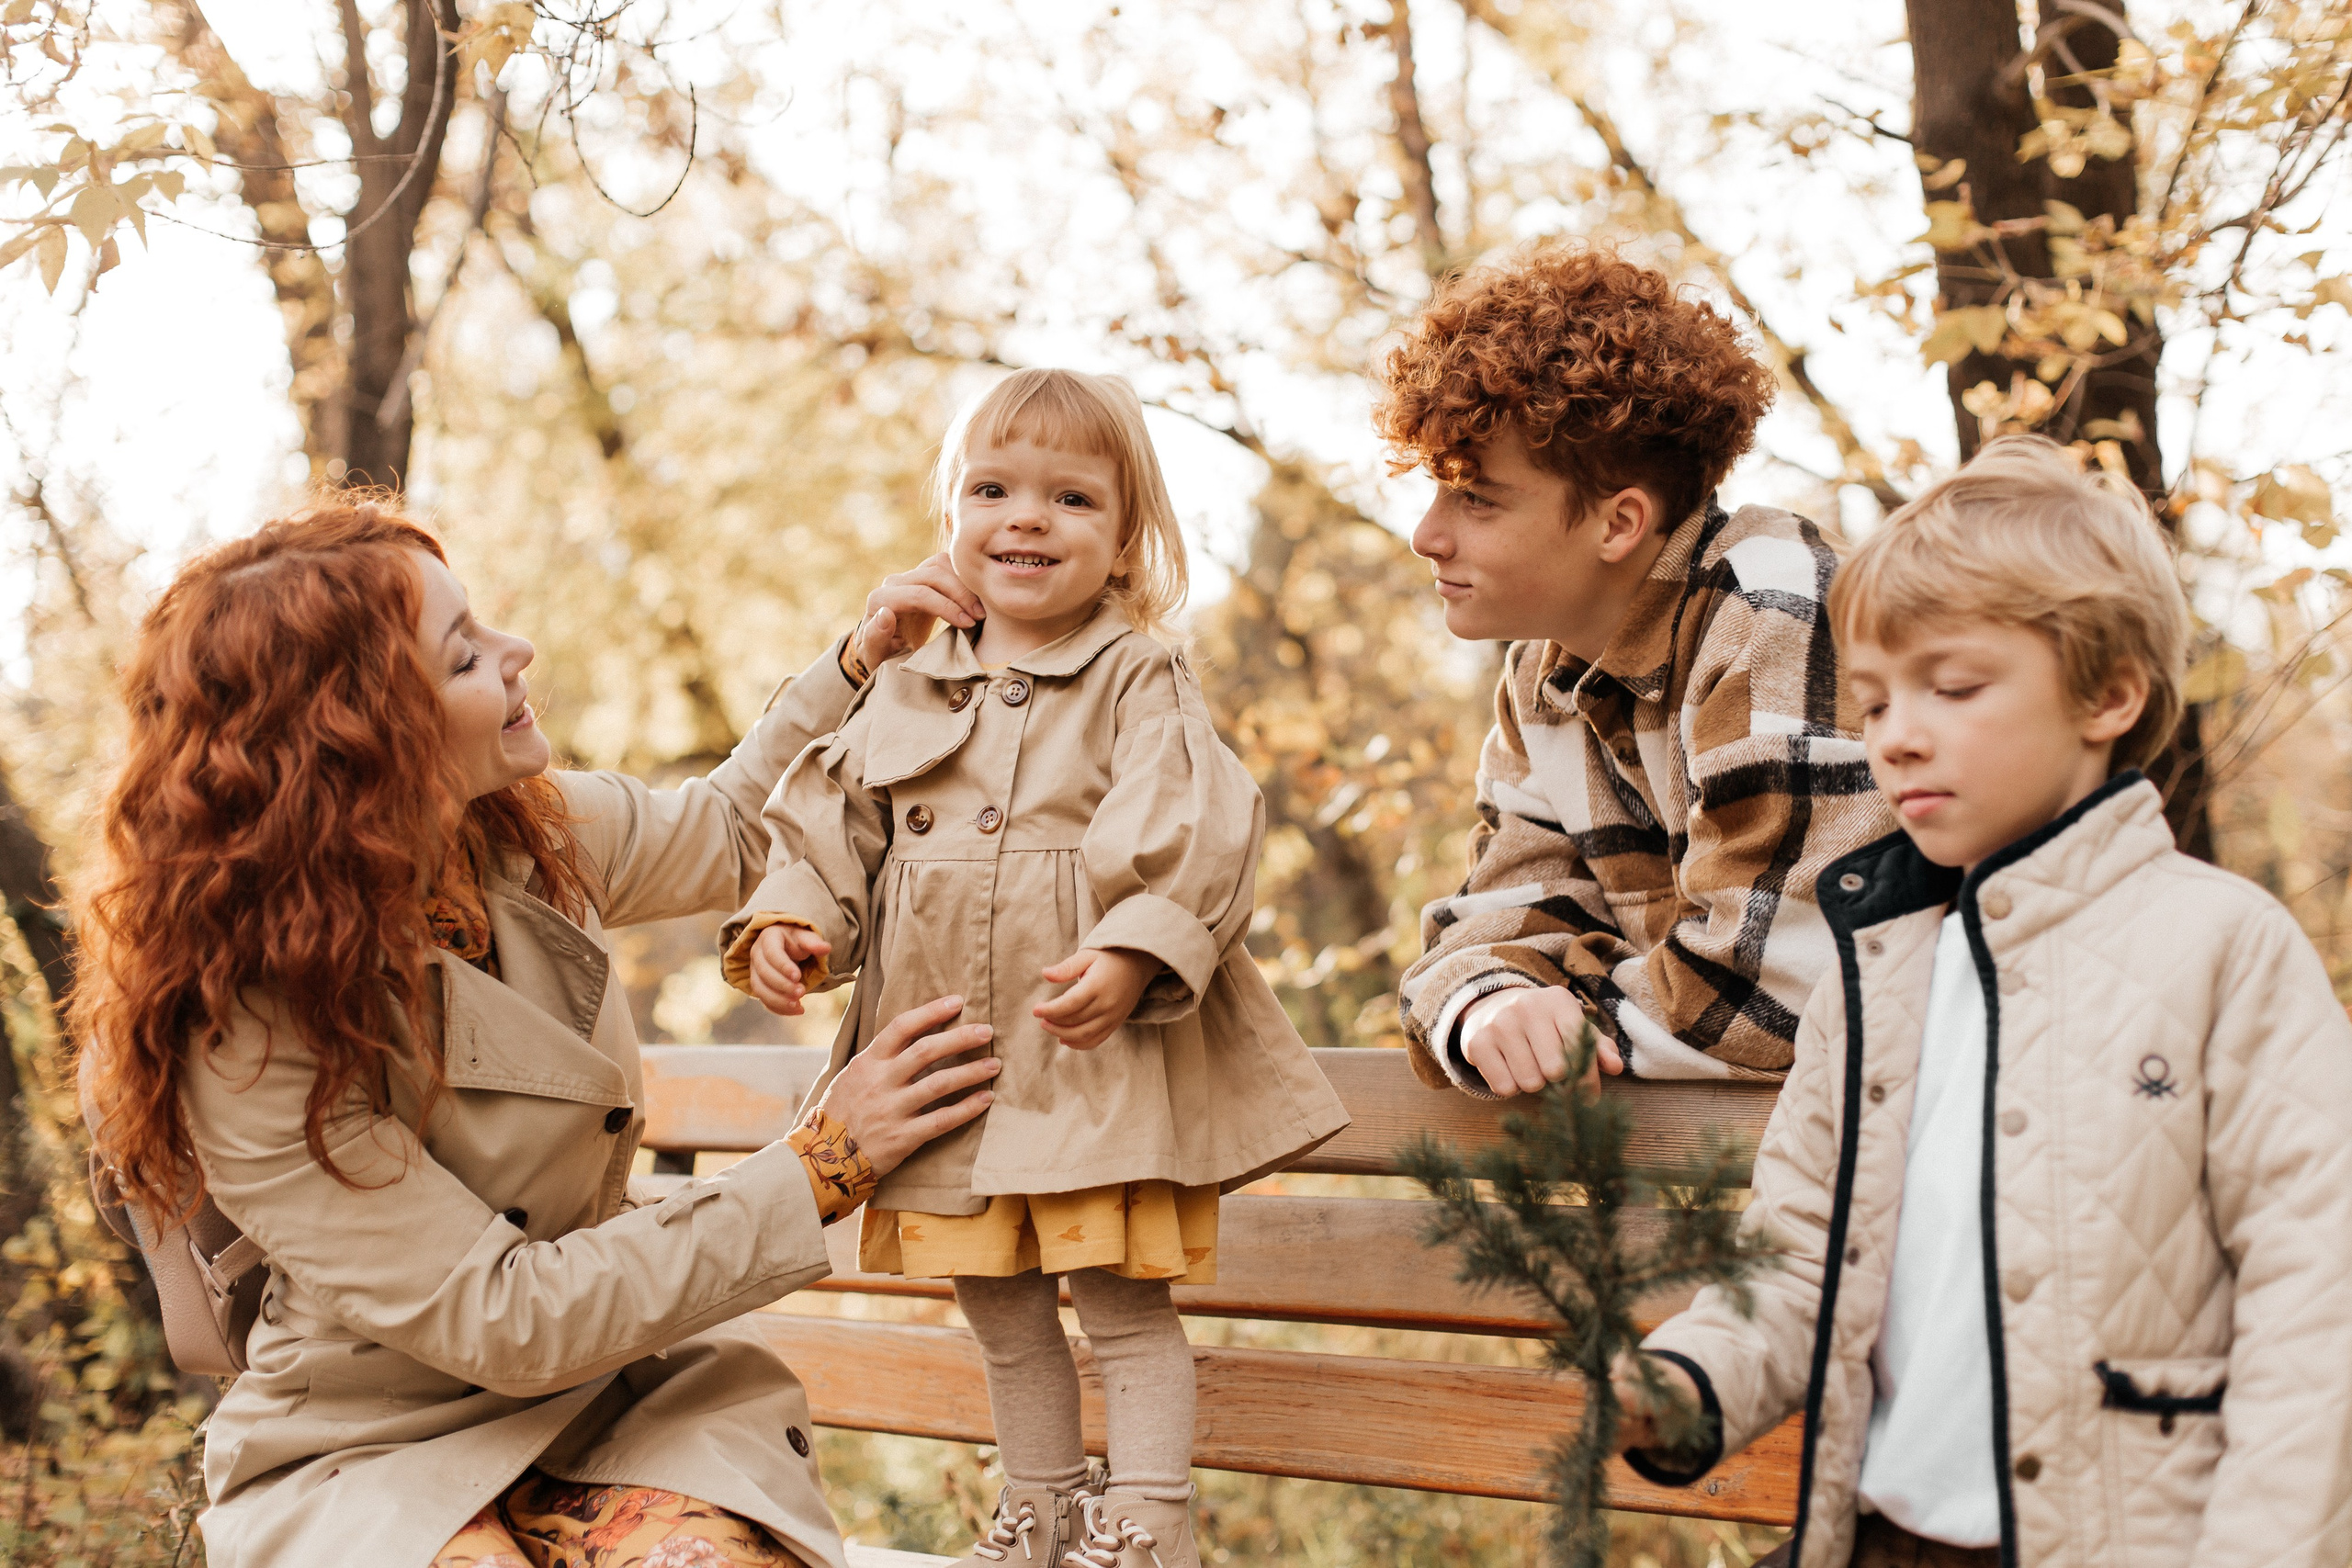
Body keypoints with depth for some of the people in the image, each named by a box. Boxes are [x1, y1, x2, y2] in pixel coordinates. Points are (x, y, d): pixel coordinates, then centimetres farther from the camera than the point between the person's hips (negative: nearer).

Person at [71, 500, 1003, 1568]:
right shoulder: (250, 1038, -23)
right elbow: (504, 1322, -22)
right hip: (363, 1459, -4)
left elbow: (729, 836, 22)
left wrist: (860, 663, 8)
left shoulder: (528, 832, -3)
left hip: (602, 1396, 4)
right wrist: (822, 1167, -21)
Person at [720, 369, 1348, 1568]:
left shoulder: (1140, 685, -4)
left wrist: (1132, 956, -27)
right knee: (1001, 1313, 16)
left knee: (1122, 1300, -3)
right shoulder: (904, 694, 10)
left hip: (1100, 1052, -5)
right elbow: (828, 830, 13)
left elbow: (1196, 845, -13)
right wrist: (788, 924, -4)